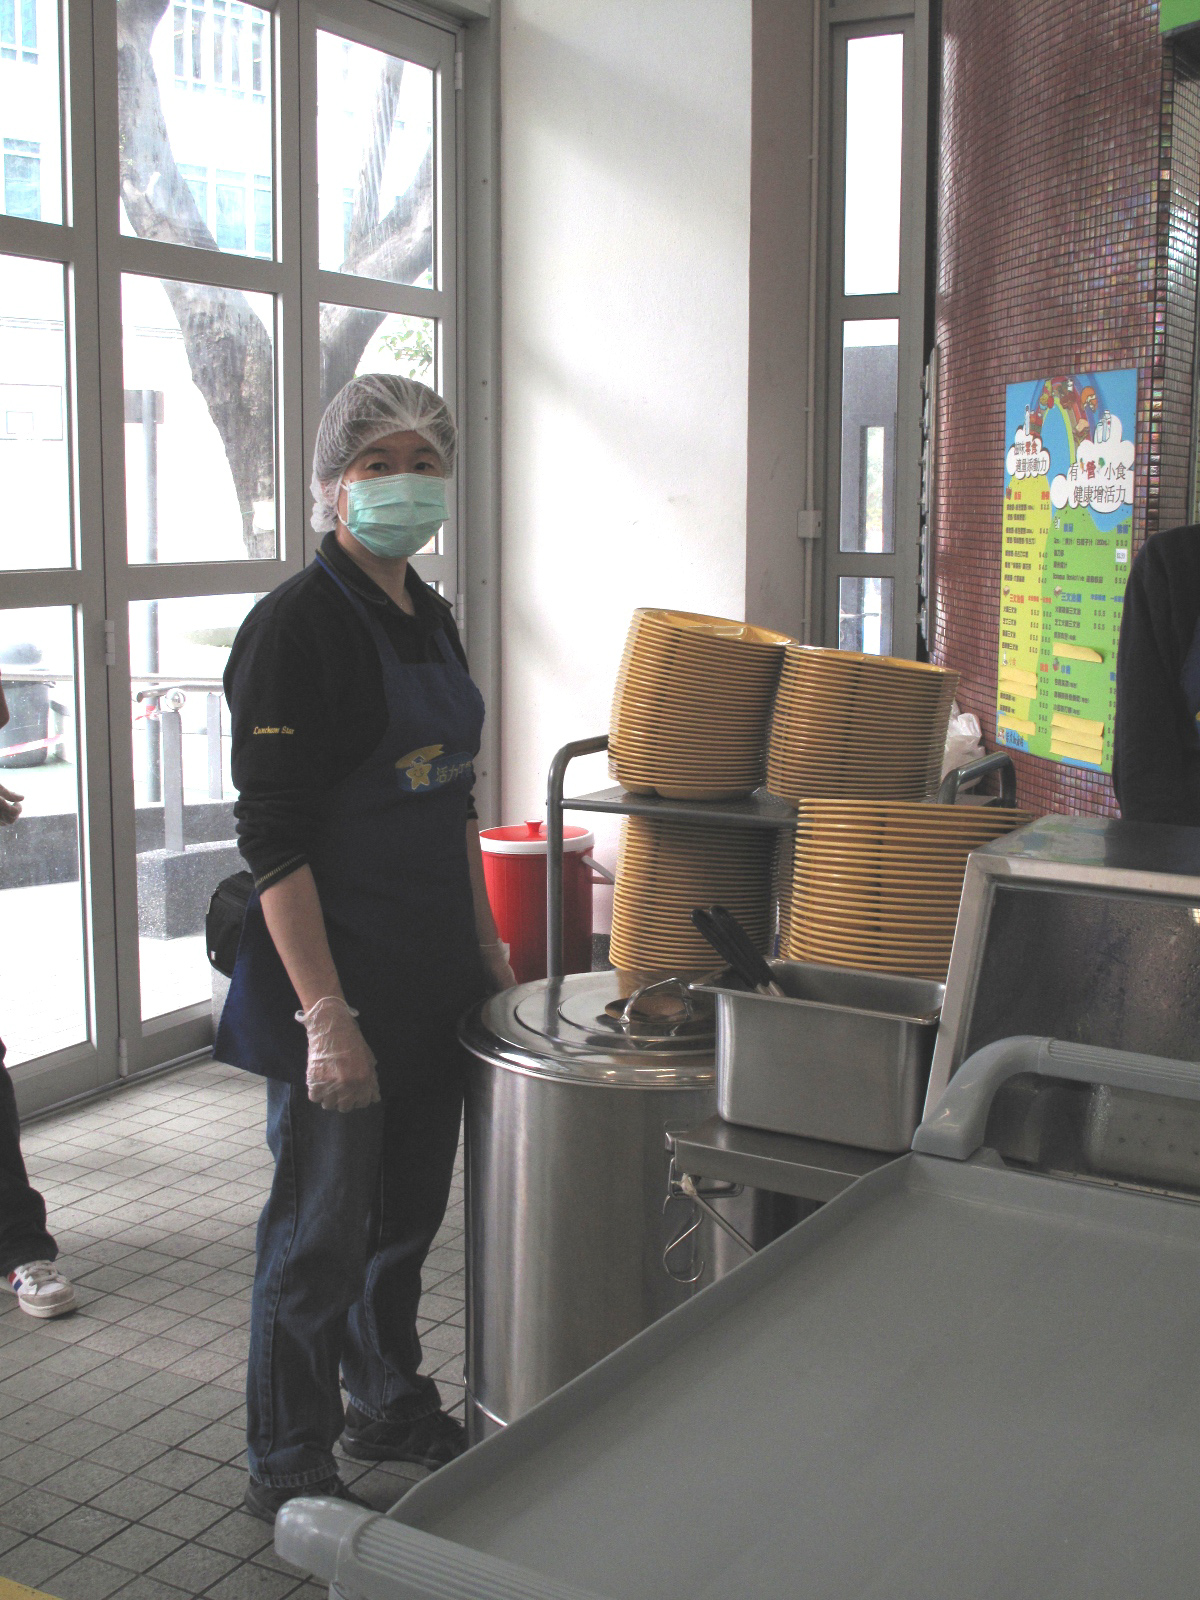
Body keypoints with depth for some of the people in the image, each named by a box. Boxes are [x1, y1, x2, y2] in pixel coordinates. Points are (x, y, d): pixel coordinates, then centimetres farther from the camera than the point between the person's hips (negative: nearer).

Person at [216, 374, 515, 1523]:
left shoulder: (427, 617, 10)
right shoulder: (295, 628, -16)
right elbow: (273, 839, -20)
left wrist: (484, 938, 18)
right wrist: (326, 1017, -23)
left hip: (434, 973, 8)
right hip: (335, 972, -8)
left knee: (410, 1206, 20)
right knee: (323, 1226, 4)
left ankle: (390, 1406, 40)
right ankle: (286, 1469, 22)